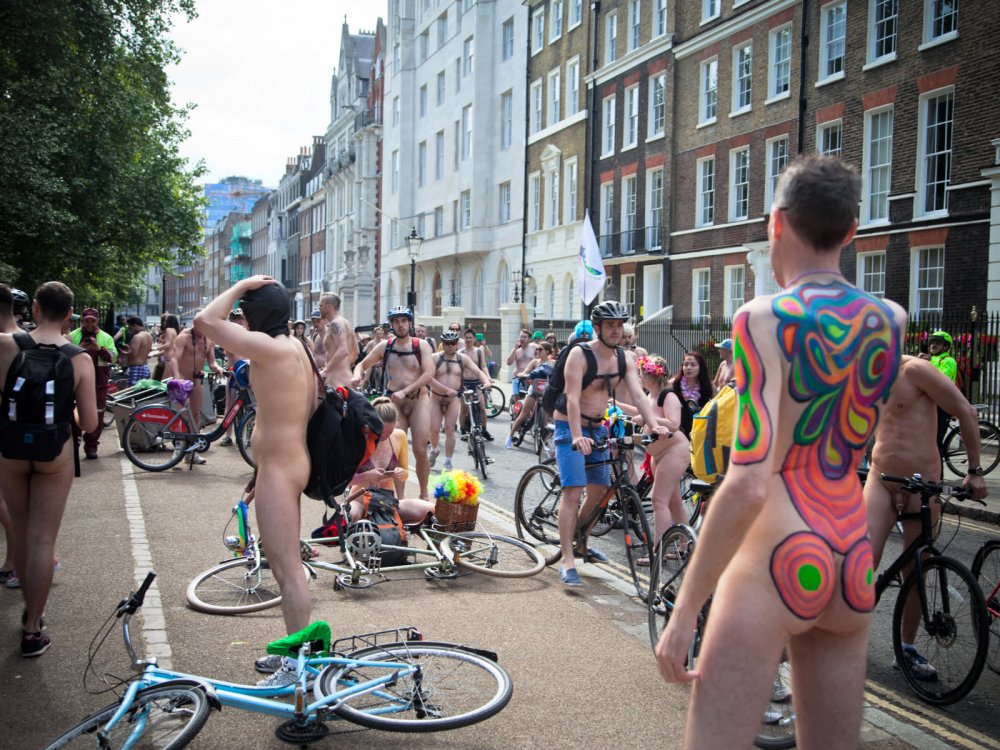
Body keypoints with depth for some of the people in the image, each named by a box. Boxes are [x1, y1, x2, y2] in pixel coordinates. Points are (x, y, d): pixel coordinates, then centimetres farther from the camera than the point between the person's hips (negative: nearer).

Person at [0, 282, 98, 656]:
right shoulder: (80, 359, -11)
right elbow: (89, 424, -9)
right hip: (54, 455, -1)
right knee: (42, 541, 4)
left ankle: (30, 609, 36)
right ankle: (32, 631, 8)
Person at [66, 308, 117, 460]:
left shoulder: (105, 338, 8)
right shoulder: (72, 336, 7)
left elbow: (113, 357, -2)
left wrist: (99, 349, -18)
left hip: (98, 383, 1)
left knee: (97, 414, 2)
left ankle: (91, 445, 10)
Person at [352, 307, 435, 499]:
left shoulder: (421, 346, -1)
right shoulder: (384, 346, 7)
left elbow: (429, 373, -12)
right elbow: (363, 365, 15)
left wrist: (405, 391, -21)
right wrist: (357, 375, -10)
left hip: (418, 401, -2)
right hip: (394, 404, 2)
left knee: (420, 451, -6)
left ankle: (424, 495, 11)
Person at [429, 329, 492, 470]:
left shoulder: (462, 358, 6)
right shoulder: (435, 358, -3)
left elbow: (478, 371, 1)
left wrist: (486, 381, -20)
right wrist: (447, 390, -22)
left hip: (453, 398, 1)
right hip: (436, 397, -1)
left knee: (450, 429, -5)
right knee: (434, 429, -3)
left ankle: (448, 463, 4)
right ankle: (434, 450, 29)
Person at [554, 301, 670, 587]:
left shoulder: (625, 358, 0)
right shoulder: (579, 354, -18)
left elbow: (637, 394, -9)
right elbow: (573, 399, -27)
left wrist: (654, 424, -26)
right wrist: (577, 437, -40)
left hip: (597, 428, 7)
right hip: (570, 427, -6)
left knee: (599, 490, 9)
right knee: (573, 491, -15)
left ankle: (581, 544, 31)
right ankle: (567, 562, -14)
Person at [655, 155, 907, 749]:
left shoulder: (765, 318, -13)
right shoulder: (892, 319, 6)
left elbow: (749, 485, -22)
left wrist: (684, 611, -16)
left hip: (775, 563, -7)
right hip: (854, 565, 7)